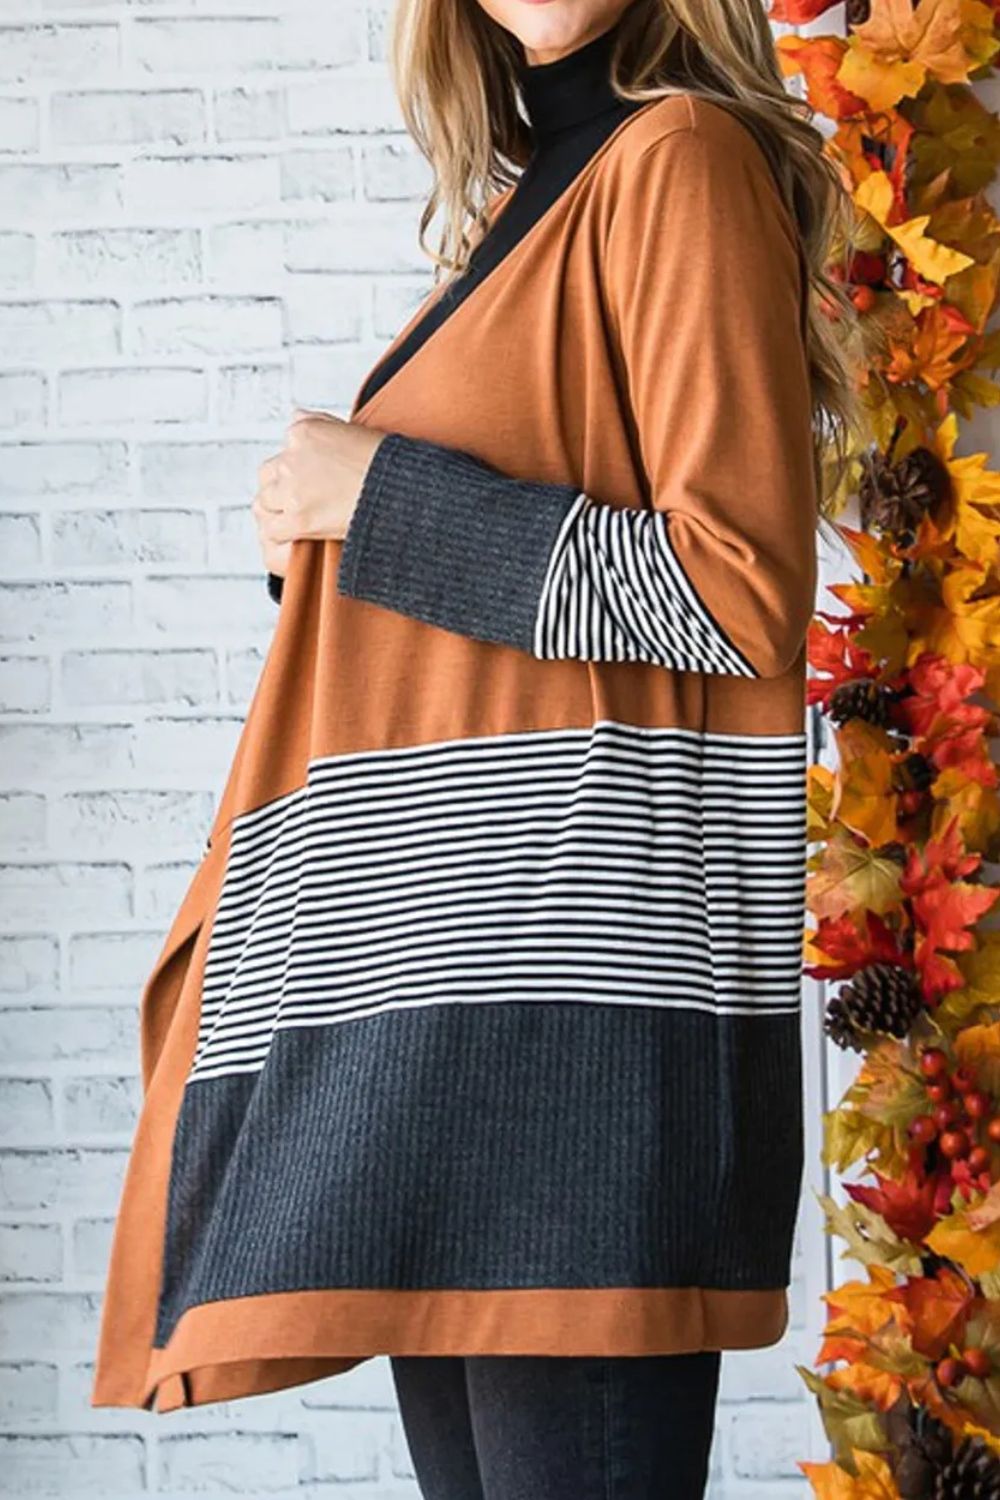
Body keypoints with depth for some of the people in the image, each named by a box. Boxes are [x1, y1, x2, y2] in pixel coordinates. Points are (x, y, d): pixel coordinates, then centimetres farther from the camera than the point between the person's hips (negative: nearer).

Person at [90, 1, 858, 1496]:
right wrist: (327, 528, 11)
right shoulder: (529, 201, 23)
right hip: (447, 960, 9)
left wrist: (384, 495, -8)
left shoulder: (680, 156, -5)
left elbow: (741, 591, -14)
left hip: (572, 959, -9)